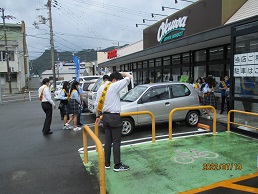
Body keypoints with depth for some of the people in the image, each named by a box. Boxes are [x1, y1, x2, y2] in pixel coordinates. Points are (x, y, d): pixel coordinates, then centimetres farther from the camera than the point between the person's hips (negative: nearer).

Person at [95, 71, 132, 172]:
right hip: (114, 117, -7)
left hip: (105, 117, 8)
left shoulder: (101, 88, 10)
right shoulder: (114, 86, -12)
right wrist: (123, 73, 10)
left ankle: (106, 163, 22)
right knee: (116, 142, 1)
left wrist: (97, 116, 16)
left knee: (107, 141, 14)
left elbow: (97, 104, 10)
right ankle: (117, 165, 8)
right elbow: (129, 77, -10)